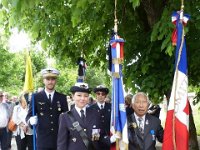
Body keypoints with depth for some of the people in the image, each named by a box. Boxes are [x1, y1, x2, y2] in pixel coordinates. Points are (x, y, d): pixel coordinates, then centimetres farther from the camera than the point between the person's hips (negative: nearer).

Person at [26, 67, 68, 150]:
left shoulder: (62, 97, 6)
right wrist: (31, 120, -22)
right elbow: (29, 116, 1)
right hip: (42, 139, -1)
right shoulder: (36, 97, 1)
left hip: (60, 138, 2)